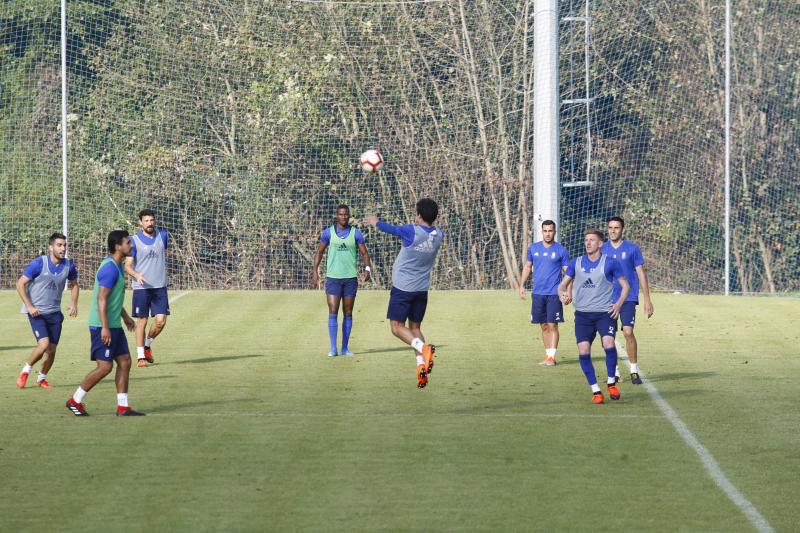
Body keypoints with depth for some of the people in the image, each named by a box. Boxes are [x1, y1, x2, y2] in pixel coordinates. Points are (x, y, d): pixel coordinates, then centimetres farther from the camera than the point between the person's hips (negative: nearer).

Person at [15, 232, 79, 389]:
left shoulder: (69, 265, -1)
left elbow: (74, 284, 19)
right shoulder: (39, 263, -15)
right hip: (37, 312, -5)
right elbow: (20, 284, -10)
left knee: (52, 350, 3)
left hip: (54, 313, 5)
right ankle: (26, 371, 4)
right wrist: (29, 306, -14)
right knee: (44, 344, -20)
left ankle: (42, 378, 27)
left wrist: (73, 304, 4)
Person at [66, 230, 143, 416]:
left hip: (114, 325, 10)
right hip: (104, 326, -10)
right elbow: (101, 298, -23)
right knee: (104, 366, -8)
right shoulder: (110, 268, -18)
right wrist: (105, 327, -25)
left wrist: (125, 316, 31)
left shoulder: (117, 266, 14)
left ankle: (123, 407, 9)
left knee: (125, 362, 7)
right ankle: (75, 401, 3)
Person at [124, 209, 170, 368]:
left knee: (161, 320, -4)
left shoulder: (163, 236, 6)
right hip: (141, 287, -3)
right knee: (142, 321, 0)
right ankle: (140, 356, 8)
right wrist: (136, 275, -25)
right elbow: (127, 265, -6)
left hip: (160, 286, 3)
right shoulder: (135, 241, -5)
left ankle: (148, 345, 22)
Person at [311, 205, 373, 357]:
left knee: (348, 313, 6)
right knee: (333, 312, -8)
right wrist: (315, 271, 3)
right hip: (333, 277, -1)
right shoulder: (329, 232, 3)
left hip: (351, 277, 1)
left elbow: (364, 253, 4)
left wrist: (367, 268, -14)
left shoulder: (355, 233, 3)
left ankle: (345, 347, 12)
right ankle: (333, 348, -7)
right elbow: (320, 251, 11)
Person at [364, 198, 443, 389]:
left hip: (403, 287, -6)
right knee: (415, 328, 13)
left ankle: (423, 348, -25)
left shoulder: (411, 231, -16)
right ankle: (421, 366, -3)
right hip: (422, 288, 6)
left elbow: (391, 229, 3)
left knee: (397, 327, -1)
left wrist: (376, 222, 24)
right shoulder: (438, 235, 1)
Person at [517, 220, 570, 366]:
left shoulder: (561, 250, -1)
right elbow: (527, 267, 17)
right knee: (544, 326, 8)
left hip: (554, 293, -4)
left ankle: (552, 357, -9)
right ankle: (547, 354, 14)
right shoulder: (534, 248, 9)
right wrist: (522, 285, 9)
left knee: (552, 325, -8)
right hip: (538, 293, 4)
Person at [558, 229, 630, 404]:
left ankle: (611, 383, -2)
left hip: (605, 312, -3)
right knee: (583, 351, -9)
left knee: (608, 343, -24)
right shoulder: (576, 263, 8)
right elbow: (563, 283, 15)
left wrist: (618, 304, -9)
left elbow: (625, 285, 6)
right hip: (583, 314, 3)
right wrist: (562, 294, -9)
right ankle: (595, 390, 4)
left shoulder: (610, 263, 0)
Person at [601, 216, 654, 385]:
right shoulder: (602, 249, 7)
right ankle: (614, 371, 13)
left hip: (628, 298, -3)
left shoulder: (632, 249, 0)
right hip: (607, 300, 3)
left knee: (628, 332, -14)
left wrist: (647, 300, -1)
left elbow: (641, 274, 3)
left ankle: (634, 371, -3)